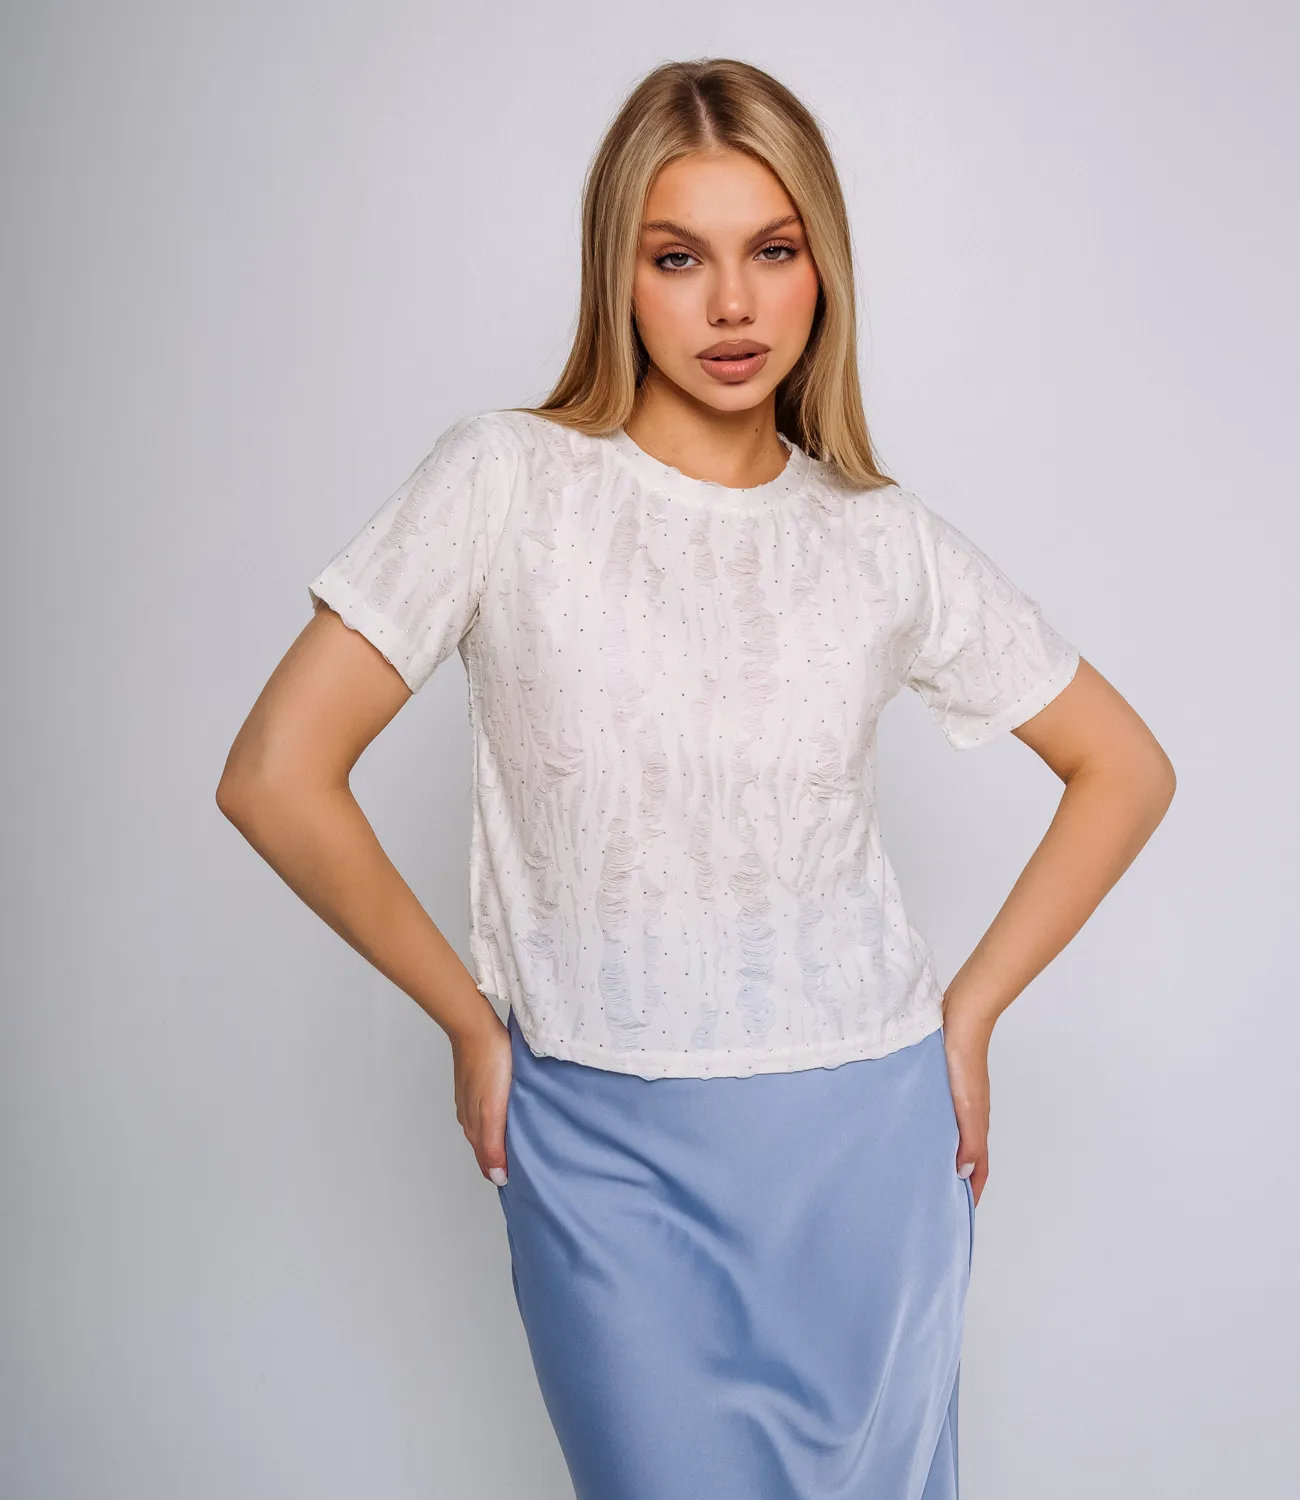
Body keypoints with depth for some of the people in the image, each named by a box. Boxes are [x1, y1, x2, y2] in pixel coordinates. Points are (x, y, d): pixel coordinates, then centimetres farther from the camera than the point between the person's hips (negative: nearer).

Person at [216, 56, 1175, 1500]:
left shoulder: (886, 540, 0)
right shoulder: (505, 483, -7)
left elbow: (1125, 767, 10)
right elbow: (275, 776, -9)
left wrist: (969, 1011, 3)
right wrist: (471, 1022, -4)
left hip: (866, 1136, 2)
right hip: (607, 1155, -2)